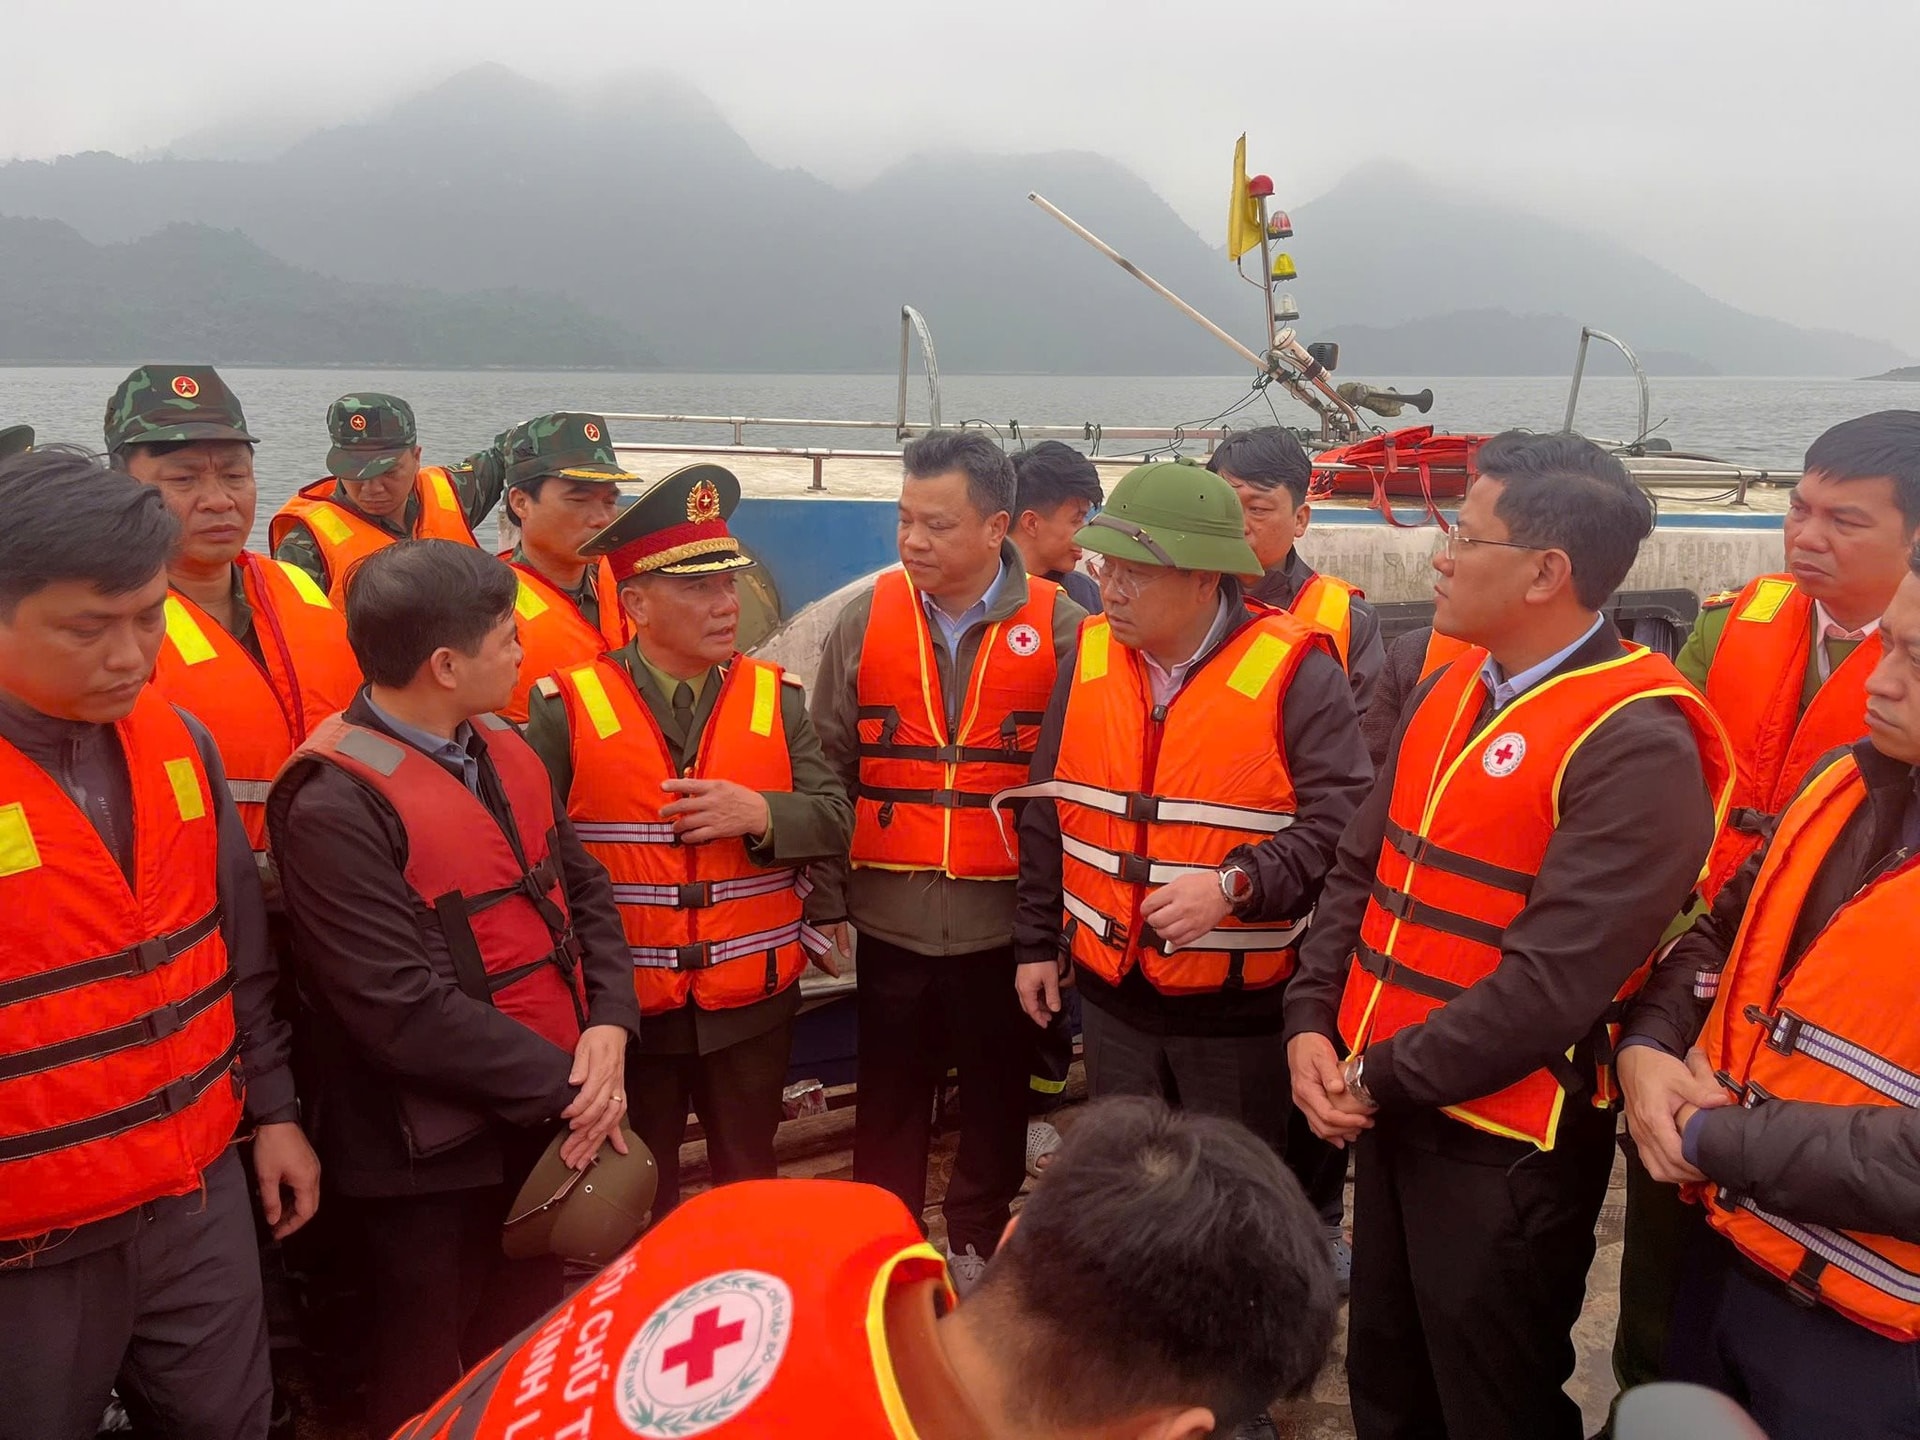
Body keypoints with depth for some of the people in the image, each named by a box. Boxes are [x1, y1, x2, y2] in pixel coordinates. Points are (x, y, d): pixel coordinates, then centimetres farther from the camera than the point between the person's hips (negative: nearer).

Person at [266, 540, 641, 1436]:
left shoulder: (504, 750, 4)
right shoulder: (337, 805, -21)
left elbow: (584, 892, 6)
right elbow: (403, 1009, -25)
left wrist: (607, 1028, -11)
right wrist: (565, 1083, -19)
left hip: (543, 1116, 7)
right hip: (434, 1149, -7)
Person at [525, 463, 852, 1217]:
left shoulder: (776, 698, 1)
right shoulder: (566, 707, -8)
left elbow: (834, 818, -2)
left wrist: (760, 813, -21)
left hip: (752, 1005, 2)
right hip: (624, 1008, -2)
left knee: (750, 1184, 18)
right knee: (637, 1197, 15)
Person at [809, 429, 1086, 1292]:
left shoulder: (1056, 629, -5)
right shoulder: (866, 620, 0)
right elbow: (830, 768, 4)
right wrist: (826, 896, 2)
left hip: (1006, 919, -1)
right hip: (890, 916, 1)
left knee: (998, 1092, 15)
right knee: (889, 1093, 14)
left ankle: (980, 1245, 34)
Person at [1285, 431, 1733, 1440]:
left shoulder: (1637, 745, -21)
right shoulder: (1450, 692, 6)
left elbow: (1555, 978, -25)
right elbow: (1360, 870, 8)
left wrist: (1380, 1077, -16)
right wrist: (1312, 1026, -4)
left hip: (1505, 1143, -7)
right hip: (1388, 1109, 7)